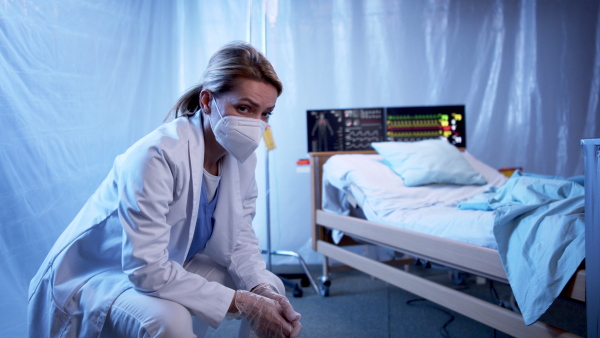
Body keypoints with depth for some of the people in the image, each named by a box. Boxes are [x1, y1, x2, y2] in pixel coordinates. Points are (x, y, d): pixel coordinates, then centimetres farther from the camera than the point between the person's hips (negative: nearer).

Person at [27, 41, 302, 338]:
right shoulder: (156, 156, -31)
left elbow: (239, 237, -4)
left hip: (172, 268, 7)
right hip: (96, 276, -7)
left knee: (270, 287, -2)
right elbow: (146, 270, -33)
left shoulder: (242, 156, -9)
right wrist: (243, 303, -31)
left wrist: (264, 290, -23)